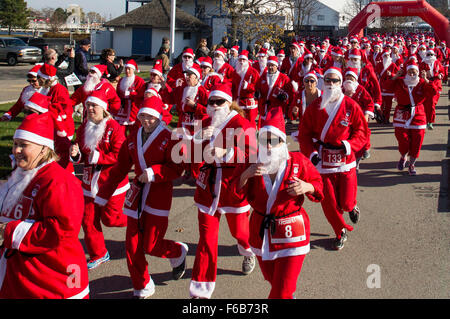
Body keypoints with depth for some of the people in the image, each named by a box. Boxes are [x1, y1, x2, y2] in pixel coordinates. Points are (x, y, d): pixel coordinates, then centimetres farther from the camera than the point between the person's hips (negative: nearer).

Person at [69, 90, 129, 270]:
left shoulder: (114, 127, -13)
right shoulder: (83, 128, 7)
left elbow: (120, 155, -19)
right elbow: (82, 156, 15)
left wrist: (98, 157, -22)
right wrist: (76, 155, -7)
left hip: (112, 182, -6)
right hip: (90, 182, 6)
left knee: (109, 218, 0)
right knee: (88, 220, 6)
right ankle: (98, 255, 23)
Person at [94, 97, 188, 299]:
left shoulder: (169, 138, -7)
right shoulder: (133, 138, 9)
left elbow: (177, 168, -12)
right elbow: (120, 169, 13)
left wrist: (154, 172, -28)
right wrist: (103, 195, 12)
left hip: (159, 195, -5)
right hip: (137, 193, 5)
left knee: (150, 246, -3)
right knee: (132, 245, 3)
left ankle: (179, 253, 31)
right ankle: (142, 288, 21)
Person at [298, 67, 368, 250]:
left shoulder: (351, 106, -3)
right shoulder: (314, 107, 1)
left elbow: (362, 132, 0)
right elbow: (304, 133, 3)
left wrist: (347, 145, -17)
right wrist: (312, 152, -12)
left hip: (345, 162, -1)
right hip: (323, 162, 1)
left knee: (346, 202, -2)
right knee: (329, 204, 5)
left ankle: (352, 207, 38)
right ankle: (341, 233, 30)